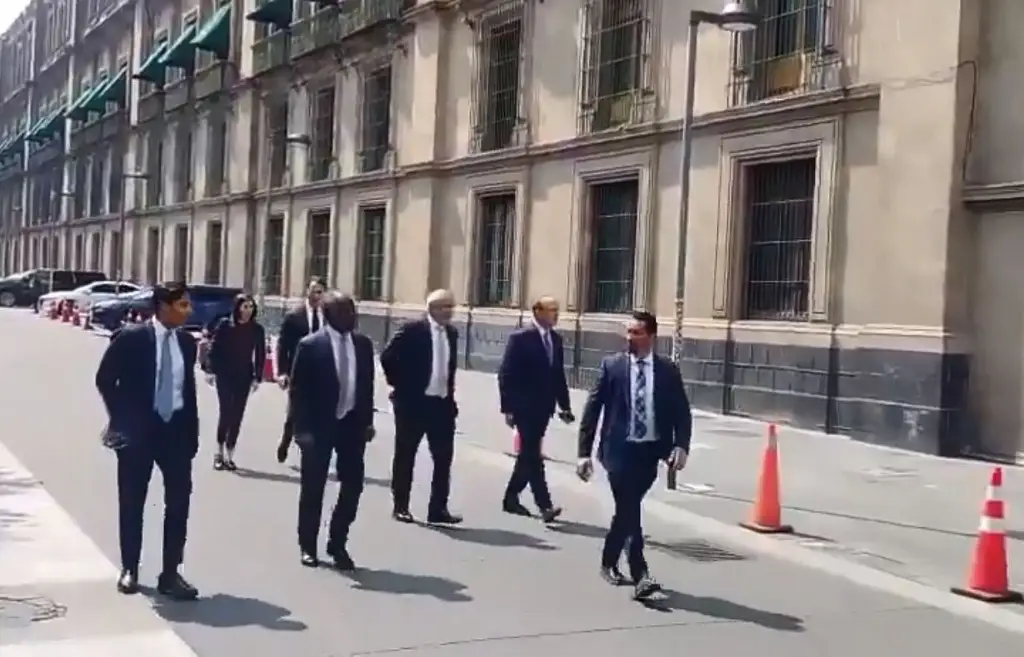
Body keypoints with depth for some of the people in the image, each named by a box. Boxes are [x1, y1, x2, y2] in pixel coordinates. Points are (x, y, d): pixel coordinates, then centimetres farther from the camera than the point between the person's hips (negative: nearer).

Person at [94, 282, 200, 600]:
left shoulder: (187, 342, 4)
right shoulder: (132, 338, -10)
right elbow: (105, 379, -4)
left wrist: (192, 431, 8)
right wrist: (121, 420, -4)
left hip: (176, 428, 4)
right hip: (138, 429, -4)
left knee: (179, 501, 2)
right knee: (132, 502, 8)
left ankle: (170, 573, 10)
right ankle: (129, 570, 22)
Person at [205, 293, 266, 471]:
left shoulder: (257, 329, 1)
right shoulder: (225, 325, -4)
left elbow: (260, 355, 3)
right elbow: (214, 348, -2)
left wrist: (257, 378, -2)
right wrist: (211, 370, -8)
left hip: (244, 377, 2)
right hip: (224, 375, -2)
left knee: (237, 415, 3)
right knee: (226, 412, -9)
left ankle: (229, 455, 11)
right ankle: (219, 453, 2)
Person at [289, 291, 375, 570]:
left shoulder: (363, 344, 4)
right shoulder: (310, 345, -10)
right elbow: (297, 390, -9)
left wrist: (368, 421, 6)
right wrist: (302, 429, -13)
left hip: (352, 423, 4)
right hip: (320, 425, -4)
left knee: (353, 484, 4)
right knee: (313, 488, 6)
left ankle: (337, 543, 20)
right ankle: (308, 546, 22)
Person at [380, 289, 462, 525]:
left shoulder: (451, 333, 9)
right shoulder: (413, 330, -10)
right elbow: (388, 356, -12)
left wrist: (450, 394, 13)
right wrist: (400, 385, -6)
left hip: (442, 403, 6)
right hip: (413, 402, -6)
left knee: (444, 457, 4)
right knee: (405, 456, 5)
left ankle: (438, 508, 11)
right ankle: (400, 506, 15)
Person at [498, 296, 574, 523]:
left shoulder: (556, 339, 10)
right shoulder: (521, 337, -9)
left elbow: (559, 375, 13)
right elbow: (506, 374, -10)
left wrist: (564, 406, 7)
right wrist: (508, 408, -14)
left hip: (543, 407, 7)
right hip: (525, 407, -7)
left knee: (528, 454, 14)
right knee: (532, 455, -9)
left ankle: (511, 498, 26)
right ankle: (544, 505, -12)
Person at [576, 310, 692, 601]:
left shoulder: (668, 370, 2)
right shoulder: (611, 365, -2)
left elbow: (682, 412, 3)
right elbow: (592, 409, -2)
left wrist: (681, 446, -14)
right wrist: (584, 452, -7)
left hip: (650, 451, 2)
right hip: (620, 449, -2)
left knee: (627, 508, 13)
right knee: (629, 509, -11)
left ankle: (609, 561, 37)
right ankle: (640, 576, -11)